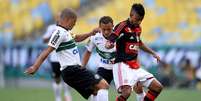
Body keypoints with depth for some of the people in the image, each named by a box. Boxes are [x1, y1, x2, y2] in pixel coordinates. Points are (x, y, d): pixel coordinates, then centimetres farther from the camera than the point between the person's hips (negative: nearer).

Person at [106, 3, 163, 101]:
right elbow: (109, 42, -25)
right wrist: (109, 44, -48)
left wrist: (153, 53, 33)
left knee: (157, 87, 7)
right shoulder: (123, 26, -12)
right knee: (127, 92, -30)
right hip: (123, 65, -8)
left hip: (136, 67, 8)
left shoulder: (138, 28, 12)